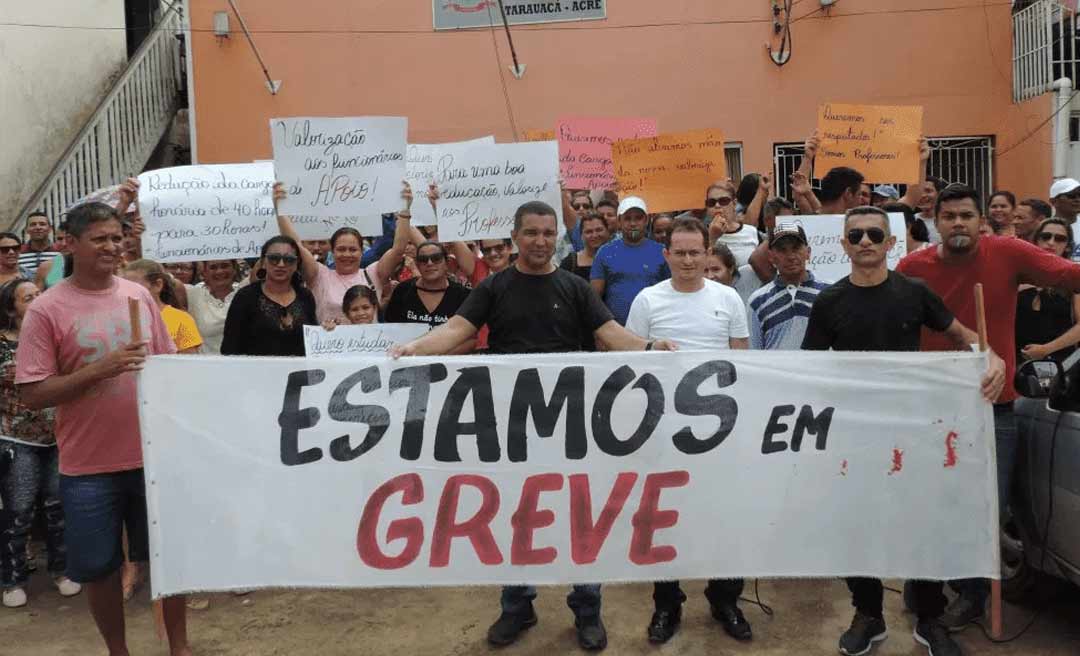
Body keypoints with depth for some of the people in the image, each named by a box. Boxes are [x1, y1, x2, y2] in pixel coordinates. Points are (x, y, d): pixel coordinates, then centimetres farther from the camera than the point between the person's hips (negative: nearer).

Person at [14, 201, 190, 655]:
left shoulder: (139, 296, 3)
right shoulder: (46, 309, -9)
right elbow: (32, 395, -11)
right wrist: (98, 369, -21)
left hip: (153, 455, 3)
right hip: (88, 465, -3)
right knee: (98, 566, 11)